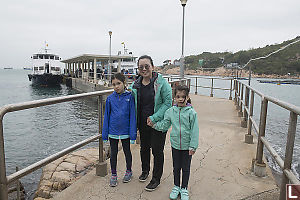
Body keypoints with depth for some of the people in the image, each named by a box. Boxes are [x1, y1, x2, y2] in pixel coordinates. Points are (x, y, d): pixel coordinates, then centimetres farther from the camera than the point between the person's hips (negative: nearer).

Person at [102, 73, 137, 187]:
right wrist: (105, 134, 3)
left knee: (127, 152, 16)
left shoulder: (129, 97, -10)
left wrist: (133, 134, -10)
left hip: (125, 131, -2)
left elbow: (132, 116, -8)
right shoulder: (110, 98, -3)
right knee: (113, 153, 13)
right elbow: (106, 116, 3)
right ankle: (113, 175, 31)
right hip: (113, 131, 2)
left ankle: (129, 171, 38)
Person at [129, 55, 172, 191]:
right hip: (143, 123, 5)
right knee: (144, 148, 20)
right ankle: (145, 170, 45)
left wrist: (154, 118, -18)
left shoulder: (161, 82, -13)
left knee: (157, 151, 4)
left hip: (158, 123, -5)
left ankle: (156, 179, 24)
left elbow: (168, 102, -13)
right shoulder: (135, 85, 3)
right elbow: (133, 105, 15)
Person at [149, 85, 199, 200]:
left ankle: (184, 188, 34)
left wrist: (193, 146, -12)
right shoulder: (170, 112, -4)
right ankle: (176, 187, 38)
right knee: (176, 167, 18)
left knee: (186, 168, 14)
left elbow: (194, 130, -11)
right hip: (175, 144, 3)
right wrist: (154, 124, -6)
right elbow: (164, 125, 7)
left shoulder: (191, 112, -13)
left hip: (187, 146, -2)